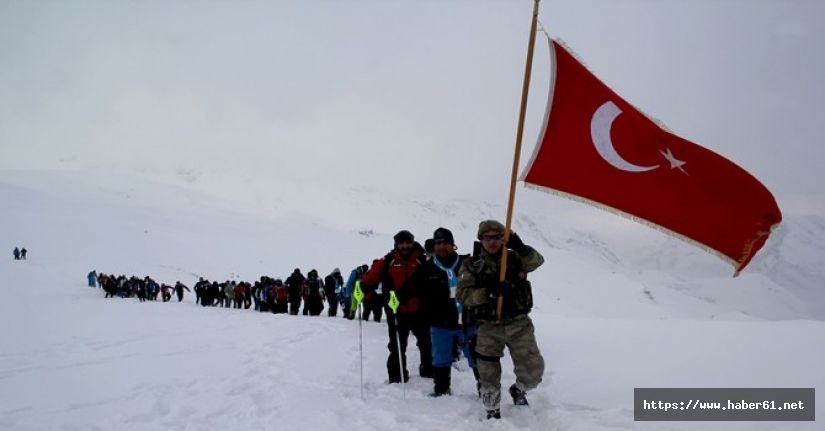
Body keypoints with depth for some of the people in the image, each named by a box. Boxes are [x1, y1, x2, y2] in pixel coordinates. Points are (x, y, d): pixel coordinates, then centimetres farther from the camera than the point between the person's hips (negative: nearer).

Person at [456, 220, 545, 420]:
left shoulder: (514, 258, 4)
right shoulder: (471, 265, 0)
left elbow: (536, 261, -16)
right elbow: (462, 294, -9)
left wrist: (520, 248, -36)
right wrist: (488, 292, -24)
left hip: (519, 324, 1)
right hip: (489, 328, -1)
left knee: (533, 372, 0)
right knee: (489, 375, 7)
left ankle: (518, 390, 33)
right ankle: (493, 412, 31)